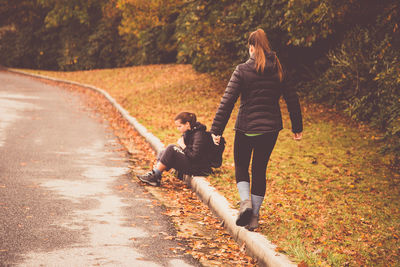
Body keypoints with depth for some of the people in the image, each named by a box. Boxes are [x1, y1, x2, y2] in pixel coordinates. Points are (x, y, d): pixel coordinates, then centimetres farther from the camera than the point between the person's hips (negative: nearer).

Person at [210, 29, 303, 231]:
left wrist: (216, 130, -11)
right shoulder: (278, 71, 0)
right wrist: (297, 127, 17)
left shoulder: (242, 70, -11)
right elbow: (292, 99, 7)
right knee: (260, 170, 13)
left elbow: (227, 101, -14)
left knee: (241, 166, 16)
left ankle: (246, 201, -9)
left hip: (246, 127, -3)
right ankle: (254, 217, 13)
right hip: (270, 128, 3)